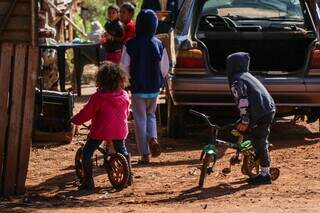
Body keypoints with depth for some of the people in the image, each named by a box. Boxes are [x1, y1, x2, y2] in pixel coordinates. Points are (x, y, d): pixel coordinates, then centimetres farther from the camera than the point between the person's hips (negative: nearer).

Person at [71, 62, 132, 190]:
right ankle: (129, 176, 33)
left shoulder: (98, 97, -14)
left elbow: (86, 113, -11)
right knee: (122, 151, 28)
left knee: (87, 152, 7)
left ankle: (88, 181, 0)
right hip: (119, 131, 5)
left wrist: (74, 121, 4)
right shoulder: (125, 96, 0)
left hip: (101, 131, -5)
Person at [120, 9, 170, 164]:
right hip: (154, 88, 3)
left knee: (140, 119, 6)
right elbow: (165, 69, -1)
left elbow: (124, 67, -10)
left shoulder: (130, 45, -13)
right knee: (150, 115, 22)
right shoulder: (158, 44, -5)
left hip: (137, 88, -3)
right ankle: (153, 139, -4)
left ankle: (145, 154, 4)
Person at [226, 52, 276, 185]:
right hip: (269, 110, 9)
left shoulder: (236, 80, -3)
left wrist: (244, 121, -14)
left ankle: (265, 175, -2)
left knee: (260, 143, -4)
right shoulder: (248, 76, 26)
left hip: (259, 114, -9)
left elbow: (242, 100, -14)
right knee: (261, 142, 18)